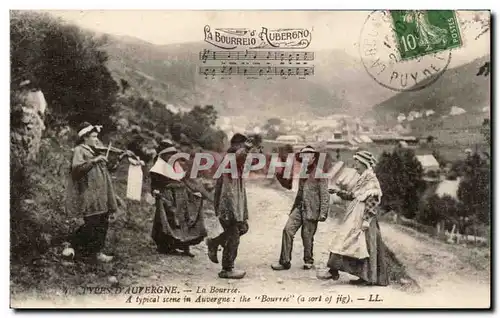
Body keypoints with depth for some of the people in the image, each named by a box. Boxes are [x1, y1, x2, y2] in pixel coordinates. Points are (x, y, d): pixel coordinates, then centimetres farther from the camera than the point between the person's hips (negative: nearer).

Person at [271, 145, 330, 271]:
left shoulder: (319, 174, -7)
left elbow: (325, 195, -9)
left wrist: (323, 213, -13)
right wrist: (294, 207, 17)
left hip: (311, 210, -6)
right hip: (299, 208, 6)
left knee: (307, 237, 2)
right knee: (287, 230, -7)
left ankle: (308, 261, 24)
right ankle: (285, 261, -2)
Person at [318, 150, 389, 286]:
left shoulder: (371, 181, -13)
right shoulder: (363, 179, 16)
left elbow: (371, 203, -18)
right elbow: (352, 195, 24)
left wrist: (366, 220, -21)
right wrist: (339, 192, 13)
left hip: (361, 218, -9)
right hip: (355, 218, 9)